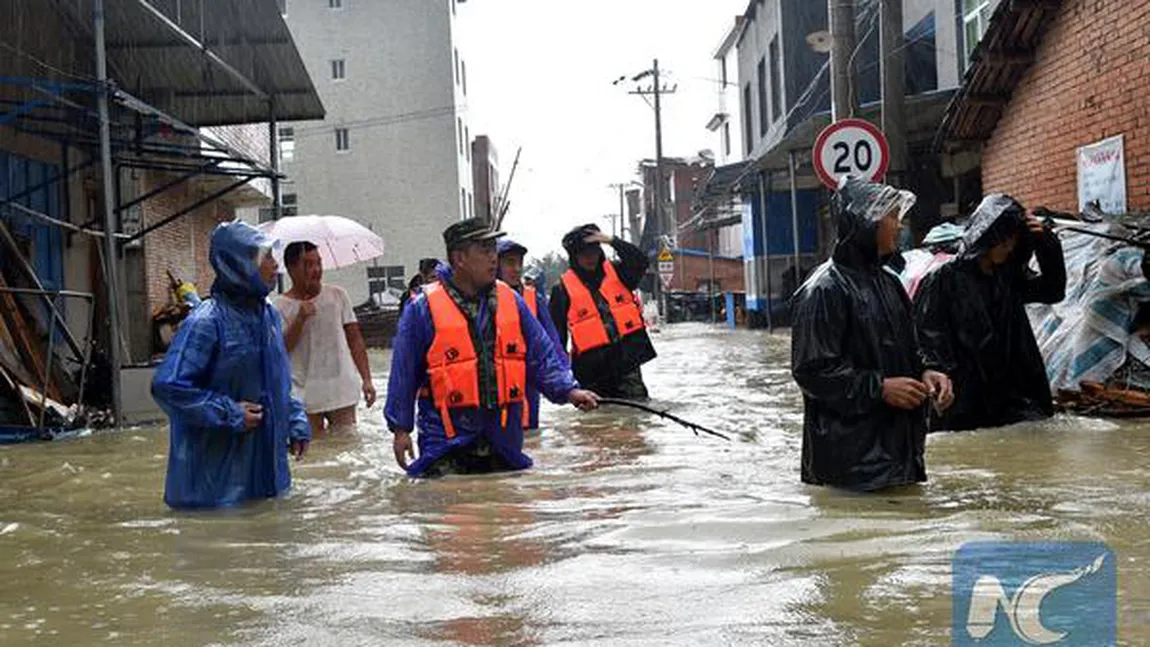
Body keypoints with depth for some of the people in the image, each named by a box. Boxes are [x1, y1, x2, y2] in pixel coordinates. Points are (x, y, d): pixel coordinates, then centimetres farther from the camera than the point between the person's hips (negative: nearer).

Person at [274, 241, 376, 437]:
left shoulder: (338, 295, 6)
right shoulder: (281, 306, -1)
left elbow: (355, 340, 7)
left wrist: (367, 380, 1)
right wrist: (300, 319, -19)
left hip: (342, 392, 2)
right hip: (304, 395, -2)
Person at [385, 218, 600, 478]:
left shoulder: (510, 301, 7)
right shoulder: (424, 309, -4)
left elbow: (542, 354, 9)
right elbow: (404, 372, 0)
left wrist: (569, 390, -5)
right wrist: (401, 428, -1)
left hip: (503, 438, 4)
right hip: (447, 439, -4)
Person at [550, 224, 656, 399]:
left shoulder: (615, 272, 9)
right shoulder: (563, 289, 2)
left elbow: (640, 261, -9)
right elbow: (557, 333, 3)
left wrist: (612, 241, -15)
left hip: (628, 357, 1)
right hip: (593, 367, -1)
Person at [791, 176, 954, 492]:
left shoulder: (888, 283, 14)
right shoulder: (824, 290, -13)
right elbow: (810, 369, -18)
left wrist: (925, 373, 2)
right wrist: (879, 387, -19)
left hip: (897, 440, 9)